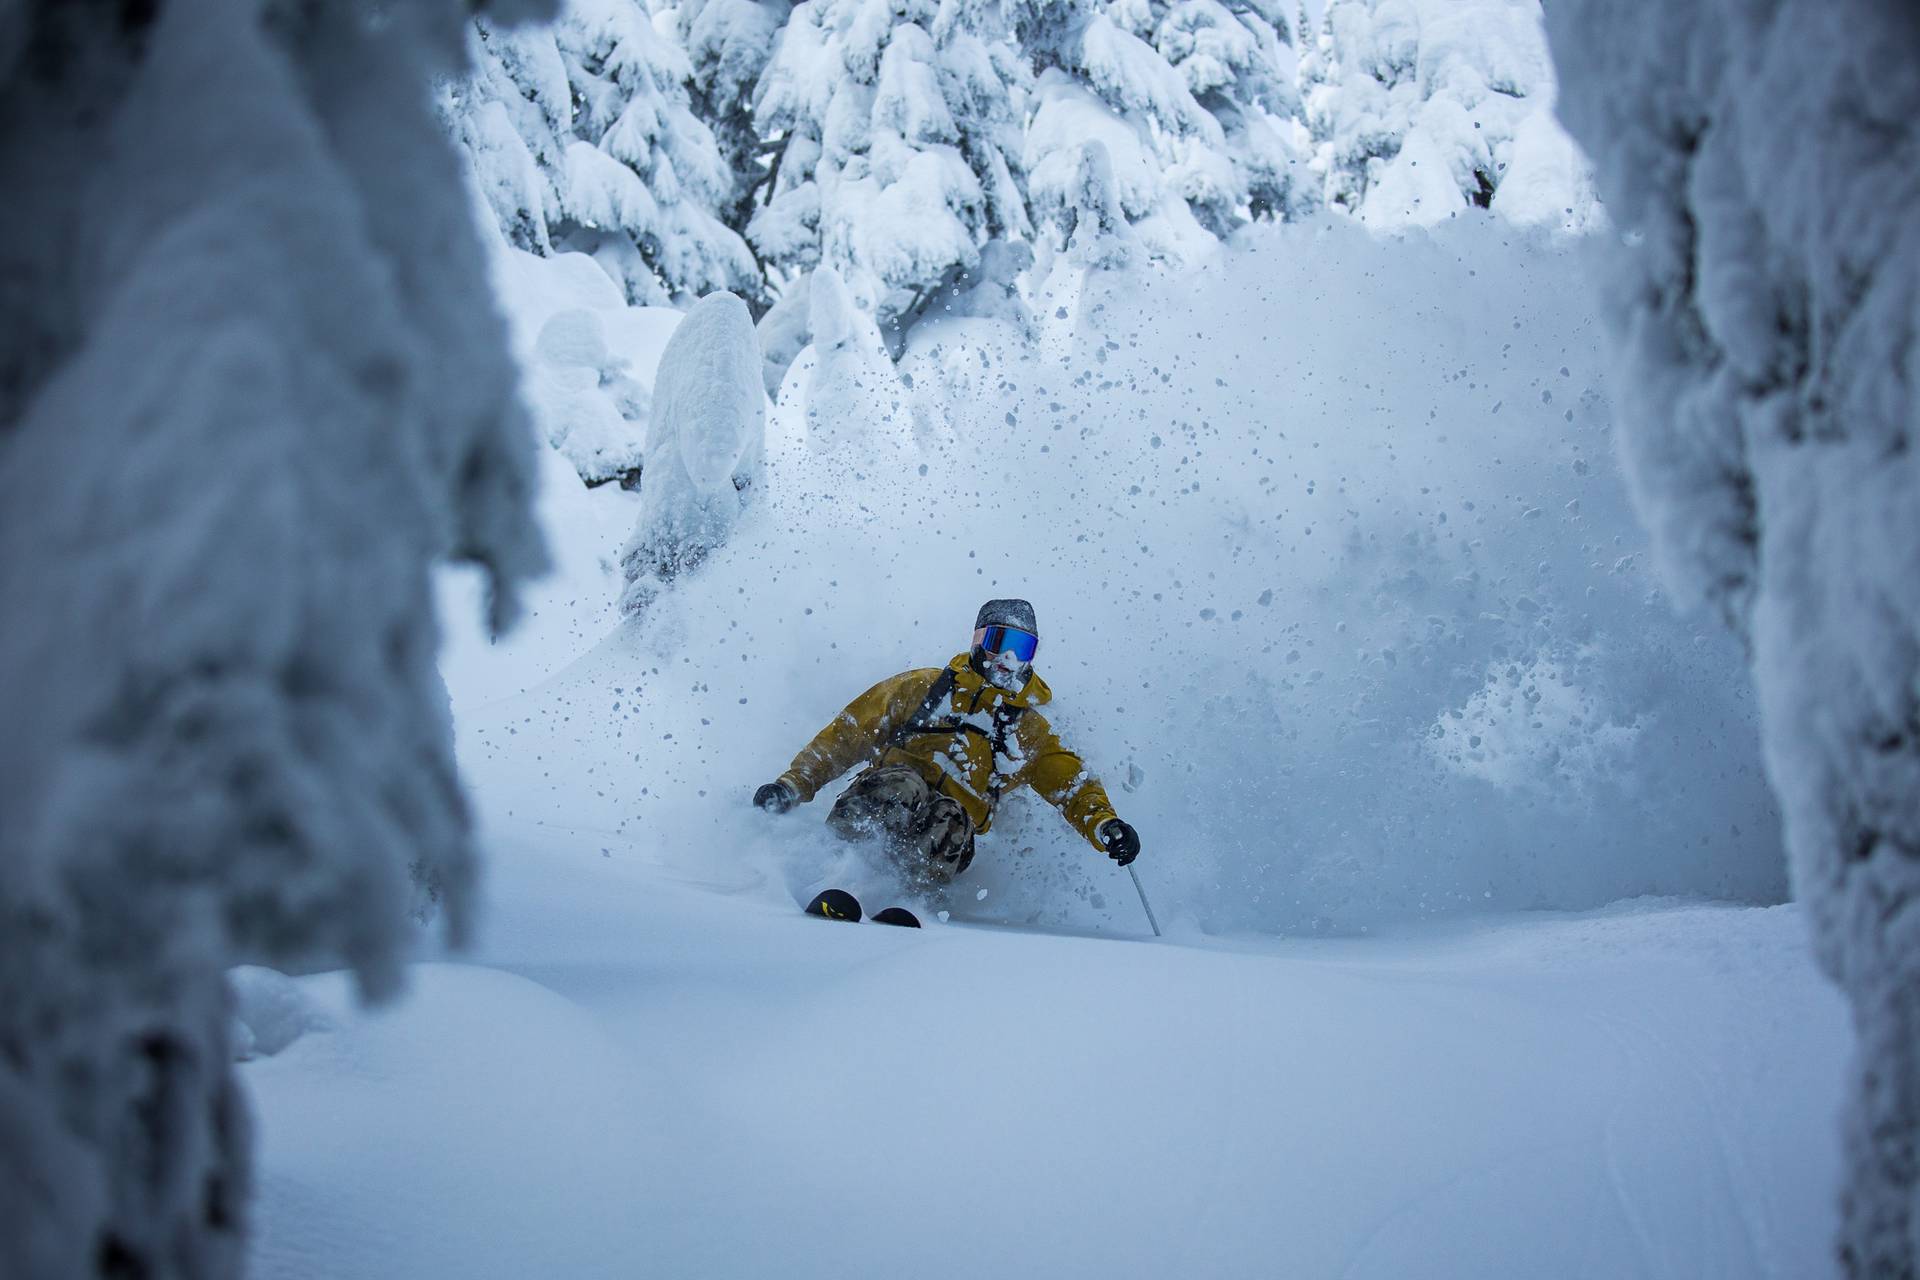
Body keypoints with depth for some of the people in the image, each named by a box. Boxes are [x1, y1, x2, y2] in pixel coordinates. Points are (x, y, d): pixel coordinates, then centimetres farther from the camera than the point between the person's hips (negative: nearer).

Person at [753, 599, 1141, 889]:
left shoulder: (1030, 731, 25)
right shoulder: (926, 686, 19)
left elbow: (1073, 783, 13)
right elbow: (851, 732, 15)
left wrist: (1104, 824, -10)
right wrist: (795, 783, 2)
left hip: (950, 826, 1)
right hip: (885, 795, -1)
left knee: (949, 822, -36)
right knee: (905, 788, -38)